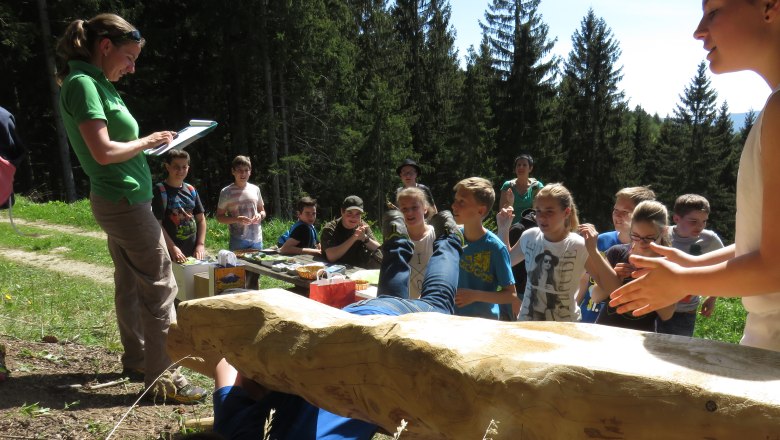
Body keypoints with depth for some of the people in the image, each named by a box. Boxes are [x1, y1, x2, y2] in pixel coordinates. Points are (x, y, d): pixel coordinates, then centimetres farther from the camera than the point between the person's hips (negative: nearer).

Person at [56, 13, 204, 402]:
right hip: (125, 200, -10)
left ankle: (137, 360, 29)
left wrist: (147, 143, 6)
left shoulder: (96, 83, 13)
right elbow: (104, 152, -22)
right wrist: (148, 142, -9)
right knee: (160, 287, -7)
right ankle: (163, 377, -1)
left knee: (130, 284, 16)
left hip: (117, 201, 10)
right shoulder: (83, 83, -15)